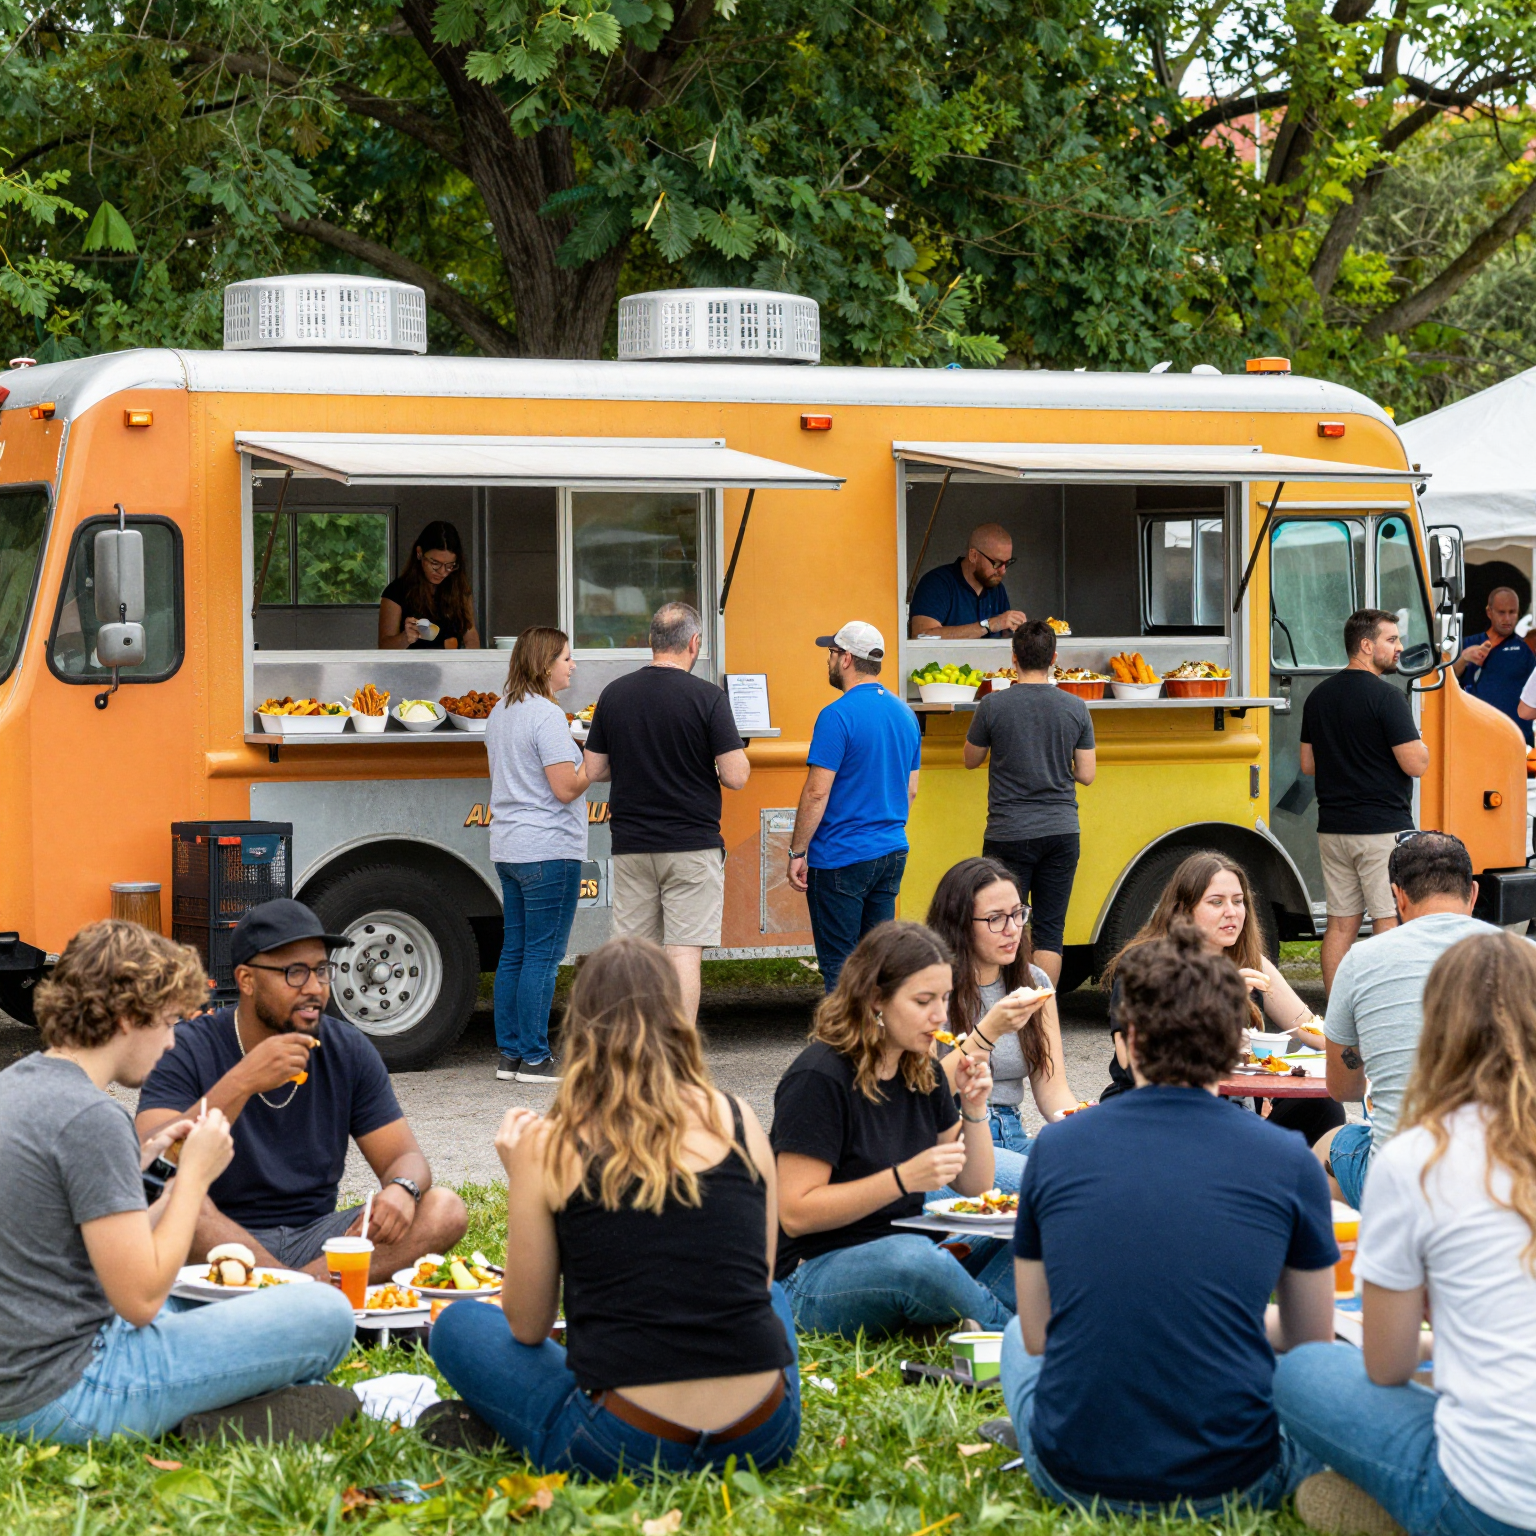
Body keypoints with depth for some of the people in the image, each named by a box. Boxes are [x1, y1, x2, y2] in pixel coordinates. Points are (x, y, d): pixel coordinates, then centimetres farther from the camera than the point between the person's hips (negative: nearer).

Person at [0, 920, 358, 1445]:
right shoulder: (90, 1119, -19)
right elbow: (140, 1298, -20)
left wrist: (134, 1163, 13)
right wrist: (193, 1176, -8)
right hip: (67, 1396, -10)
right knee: (327, 1314, -6)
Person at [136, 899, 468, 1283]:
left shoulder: (348, 1052, 6)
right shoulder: (191, 1051, -7)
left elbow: (406, 1159, 7)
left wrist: (401, 1191, -20)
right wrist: (241, 1082, -30)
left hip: (314, 1240, 4)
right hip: (222, 1244, -4)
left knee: (445, 1211, -17)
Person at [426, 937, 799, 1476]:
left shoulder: (548, 1148, -2)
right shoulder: (739, 1122, 4)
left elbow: (527, 1327, 7)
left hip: (627, 1448, -2)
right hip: (764, 1438, 2)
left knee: (457, 1326, 22)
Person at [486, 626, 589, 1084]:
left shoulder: (500, 712, 13)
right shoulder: (547, 716, -15)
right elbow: (566, 788, -19)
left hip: (509, 849, 9)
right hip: (549, 850, -9)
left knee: (514, 952, 11)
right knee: (543, 956, -5)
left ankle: (509, 1054, 14)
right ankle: (533, 1059, -3)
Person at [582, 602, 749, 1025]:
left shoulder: (615, 694, 3)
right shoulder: (707, 697, -10)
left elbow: (593, 771, 8)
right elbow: (735, 776, -12)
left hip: (631, 846, 4)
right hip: (692, 847, -4)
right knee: (684, 951, -3)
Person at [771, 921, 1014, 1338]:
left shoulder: (923, 1073, 11)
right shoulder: (820, 1079, -13)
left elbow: (973, 1187, 18)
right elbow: (796, 1214, -18)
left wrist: (974, 1109, 0)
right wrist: (903, 1178, -24)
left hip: (912, 1255, 8)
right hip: (815, 1277, -8)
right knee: (913, 1259, -40)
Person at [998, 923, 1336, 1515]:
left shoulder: (1055, 1148, -1)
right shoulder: (1288, 1162, -4)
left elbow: (1038, 1334, 10)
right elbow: (1310, 1340, 10)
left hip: (1073, 1477, 1)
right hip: (1230, 1482, -1)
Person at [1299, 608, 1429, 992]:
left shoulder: (1319, 696, 10)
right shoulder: (1385, 697, -14)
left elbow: (1308, 764, 15)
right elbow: (1415, 764, -17)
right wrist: (1420, 746, 5)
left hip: (1333, 828, 7)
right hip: (1383, 828, -7)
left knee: (1340, 924, 10)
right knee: (1389, 925, -2)